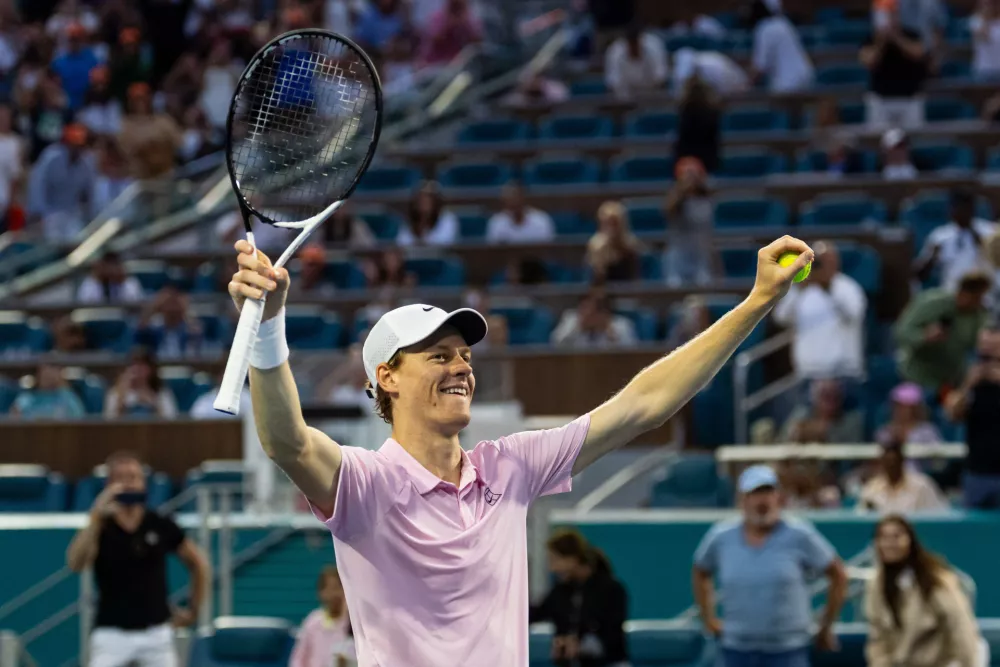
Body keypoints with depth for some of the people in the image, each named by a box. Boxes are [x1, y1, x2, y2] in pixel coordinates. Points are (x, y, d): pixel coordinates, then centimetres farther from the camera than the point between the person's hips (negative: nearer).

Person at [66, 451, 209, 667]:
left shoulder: (161, 526, -1)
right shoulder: (100, 527, -6)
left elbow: (198, 563, 13)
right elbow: (75, 563, -27)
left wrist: (193, 610, 13)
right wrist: (95, 518, -37)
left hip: (155, 632, 2)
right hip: (111, 633, -2)